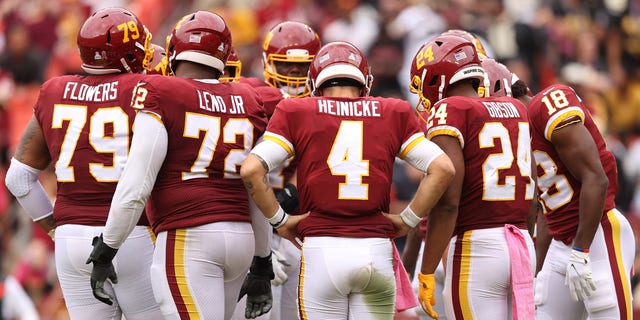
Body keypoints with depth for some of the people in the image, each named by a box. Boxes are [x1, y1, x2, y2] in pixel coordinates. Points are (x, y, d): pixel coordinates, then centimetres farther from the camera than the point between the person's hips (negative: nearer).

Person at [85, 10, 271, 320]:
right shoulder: (247, 102, 12)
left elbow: (134, 189, -9)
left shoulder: (159, 96, -5)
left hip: (188, 239, -6)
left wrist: (105, 251, 1)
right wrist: (262, 267, 24)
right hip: (242, 236, 6)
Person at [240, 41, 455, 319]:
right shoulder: (394, 114, 10)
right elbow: (442, 168, 5)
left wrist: (278, 220, 6)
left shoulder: (296, 113, 5)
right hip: (376, 248, 1)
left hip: (321, 247, -1)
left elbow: (251, 169, -5)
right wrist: (408, 219, 12)